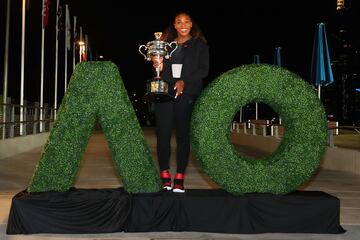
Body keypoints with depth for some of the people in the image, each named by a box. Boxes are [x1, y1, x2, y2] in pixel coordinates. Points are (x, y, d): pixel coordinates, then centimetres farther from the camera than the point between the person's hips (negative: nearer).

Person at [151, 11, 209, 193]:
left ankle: (179, 179, 3)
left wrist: (185, 81, -12)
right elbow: (160, 68, 19)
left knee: (183, 135, -2)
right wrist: (158, 66, -5)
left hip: (186, 94, -2)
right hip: (165, 92, 2)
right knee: (163, 134, -5)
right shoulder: (166, 43, 18)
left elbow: (204, 70, 1)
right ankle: (165, 177, 3)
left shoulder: (200, 45, 10)